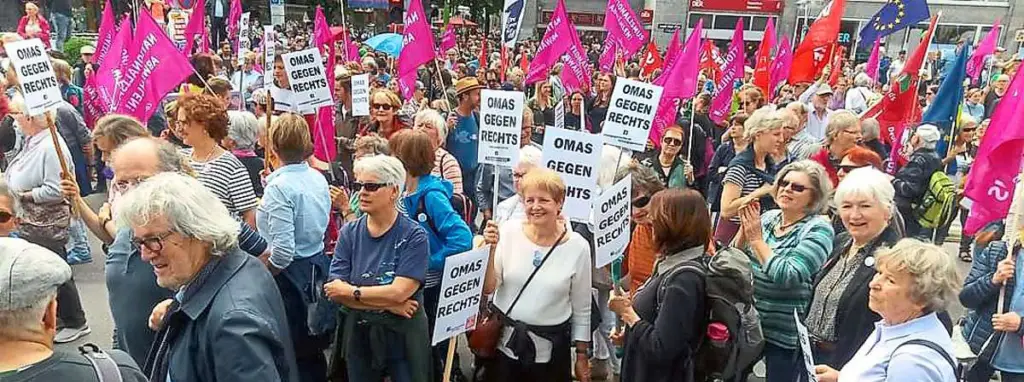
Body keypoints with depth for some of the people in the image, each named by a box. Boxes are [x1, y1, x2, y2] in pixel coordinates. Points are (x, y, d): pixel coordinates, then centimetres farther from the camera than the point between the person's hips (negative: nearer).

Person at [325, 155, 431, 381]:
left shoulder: (414, 236, -13)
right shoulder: (349, 233, -1)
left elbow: (399, 292, -21)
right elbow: (335, 291, -9)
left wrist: (351, 291, -11)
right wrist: (388, 304, -18)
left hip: (402, 335, -3)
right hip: (357, 333, 4)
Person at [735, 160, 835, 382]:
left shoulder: (818, 229, -13)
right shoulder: (767, 217, 4)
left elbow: (787, 277, -25)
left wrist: (757, 239, -19)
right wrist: (745, 229, -12)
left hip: (785, 333, -5)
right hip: (749, 323, 6)